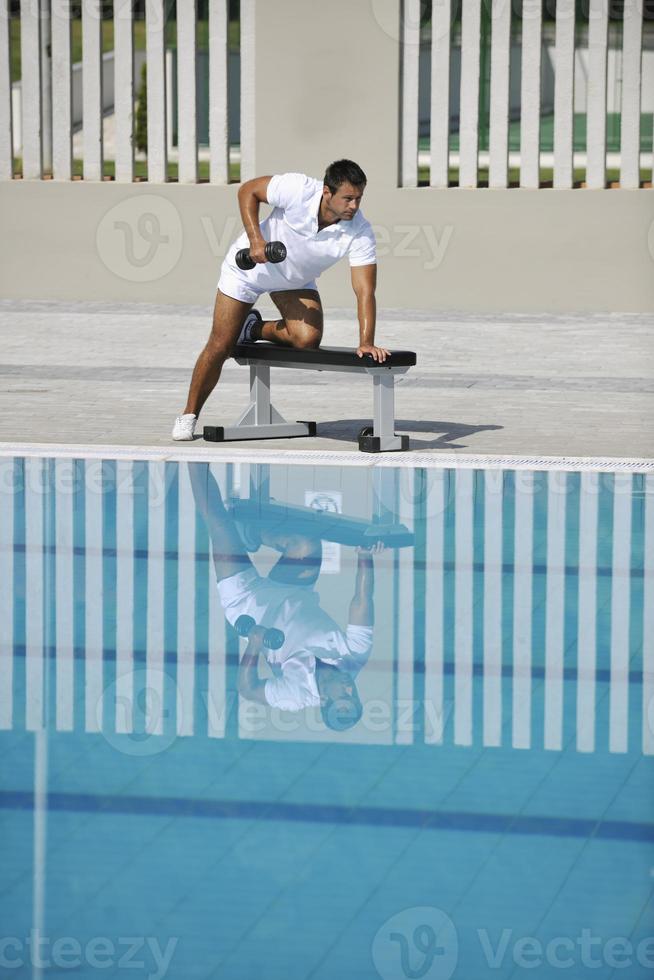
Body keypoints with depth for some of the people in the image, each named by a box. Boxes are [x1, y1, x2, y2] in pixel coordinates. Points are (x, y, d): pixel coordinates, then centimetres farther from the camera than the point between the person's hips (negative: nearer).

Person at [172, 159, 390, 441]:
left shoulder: (360, 233, -29)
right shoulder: (298, 189, -34)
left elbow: (365, 291, -31)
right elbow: (248, 191, -19)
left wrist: (366, 342, -43)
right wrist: (255, 239, -30)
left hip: (297, 280, 2)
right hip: (250, 267, -2)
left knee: (308, 338, -23)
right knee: (220, 347, -2)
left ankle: (254, 329, 9)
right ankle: (189, 415, 19)